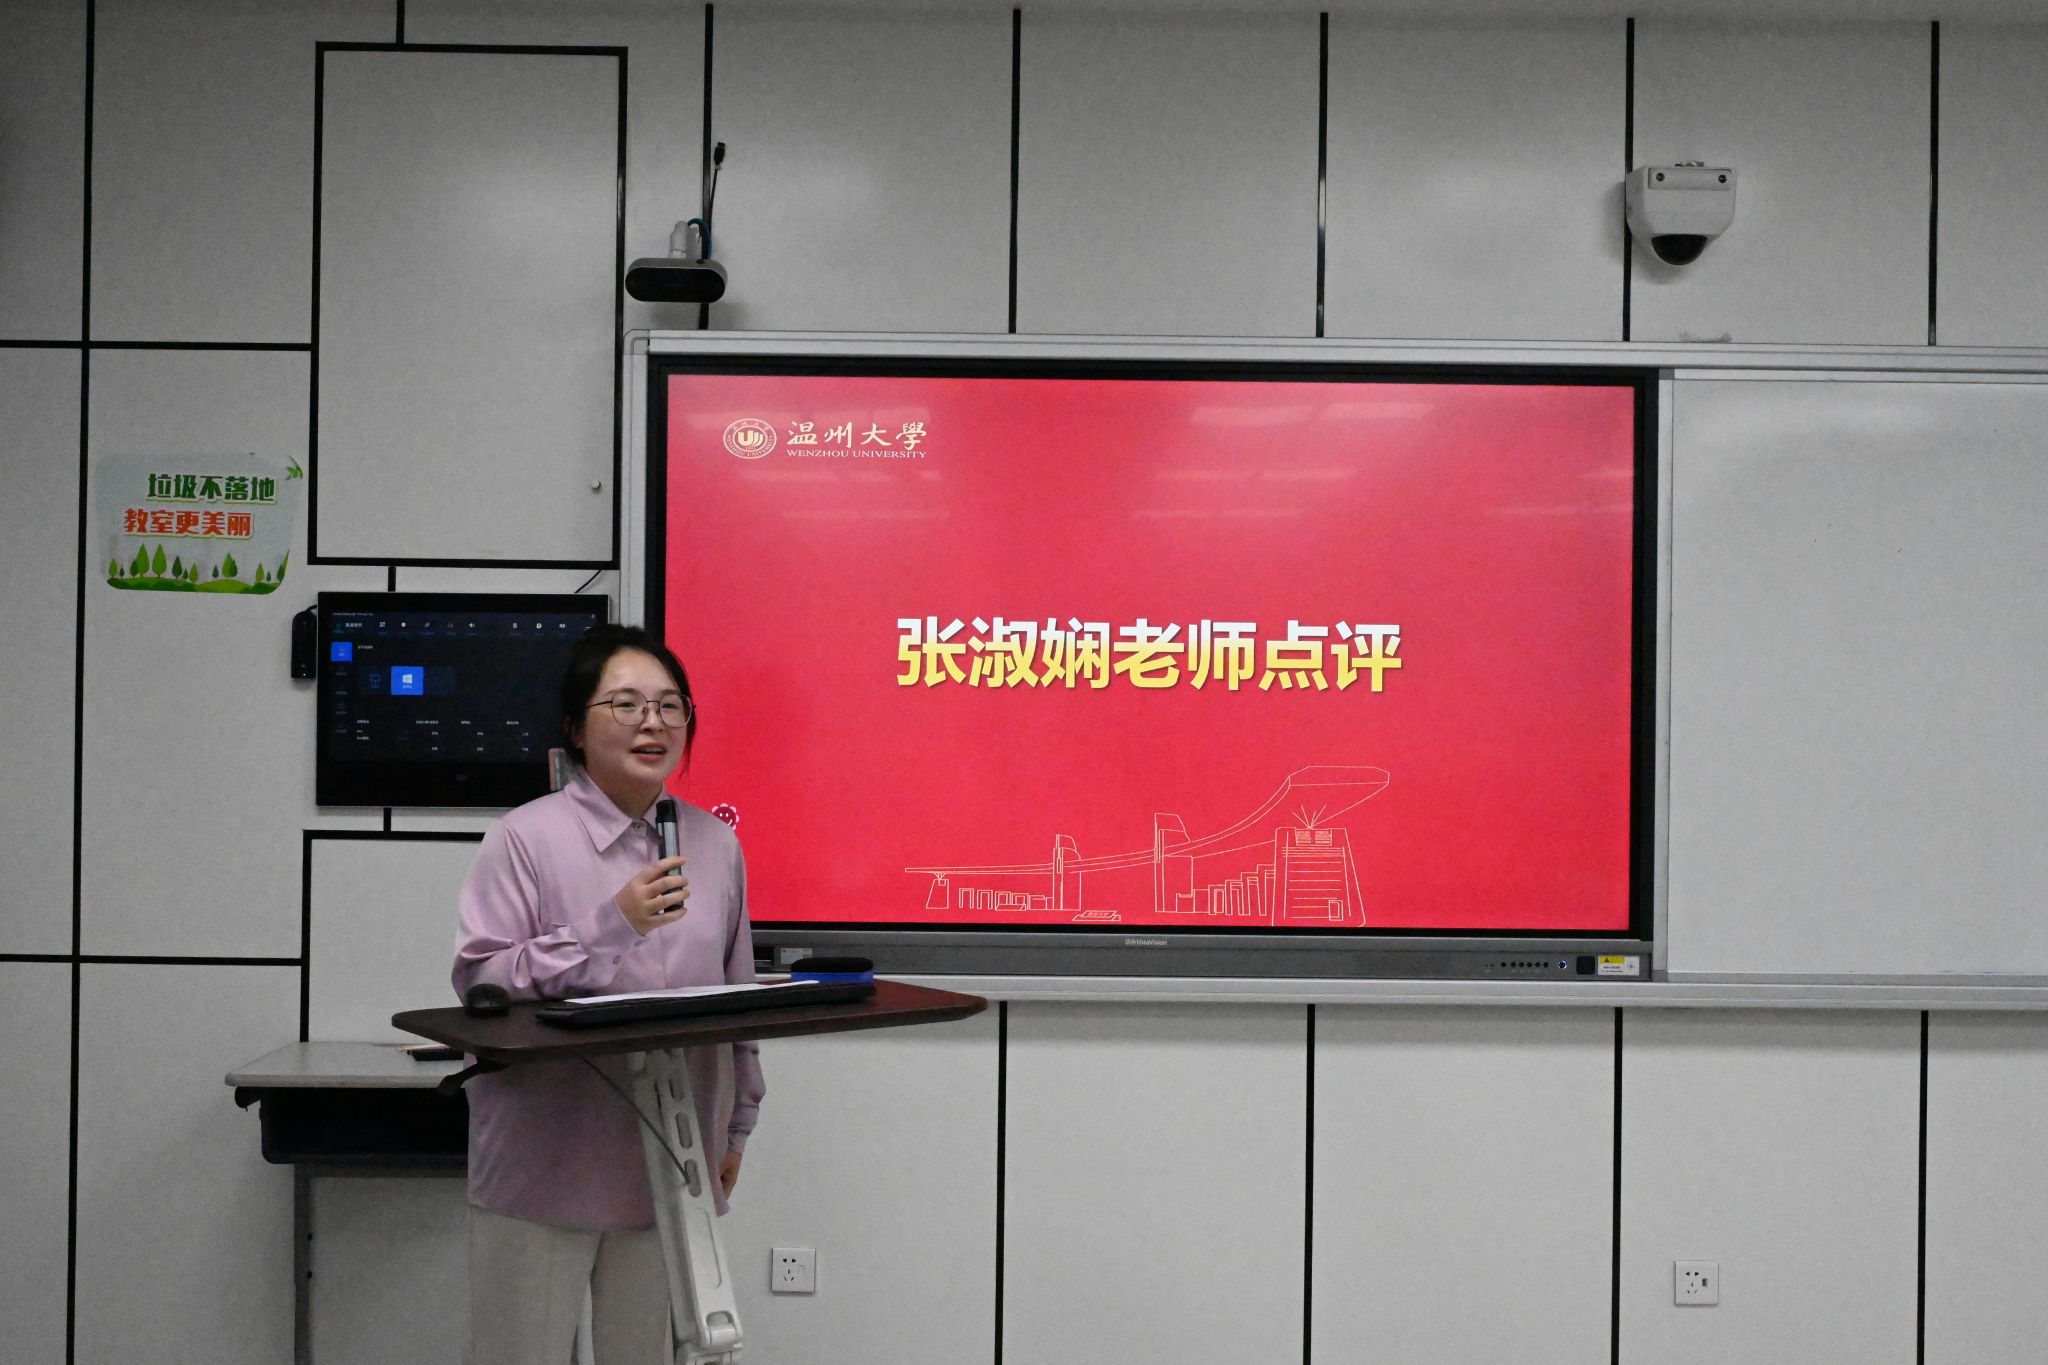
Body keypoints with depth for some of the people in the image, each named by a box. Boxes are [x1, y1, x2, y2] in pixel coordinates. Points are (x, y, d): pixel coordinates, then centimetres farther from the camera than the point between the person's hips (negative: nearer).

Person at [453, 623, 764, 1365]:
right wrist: (609, 926, -22)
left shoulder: (715, 844, 8)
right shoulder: (526, 838, -7)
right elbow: (479, 983, -14)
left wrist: (736, 1126, 19)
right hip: (544, 1171, -4)